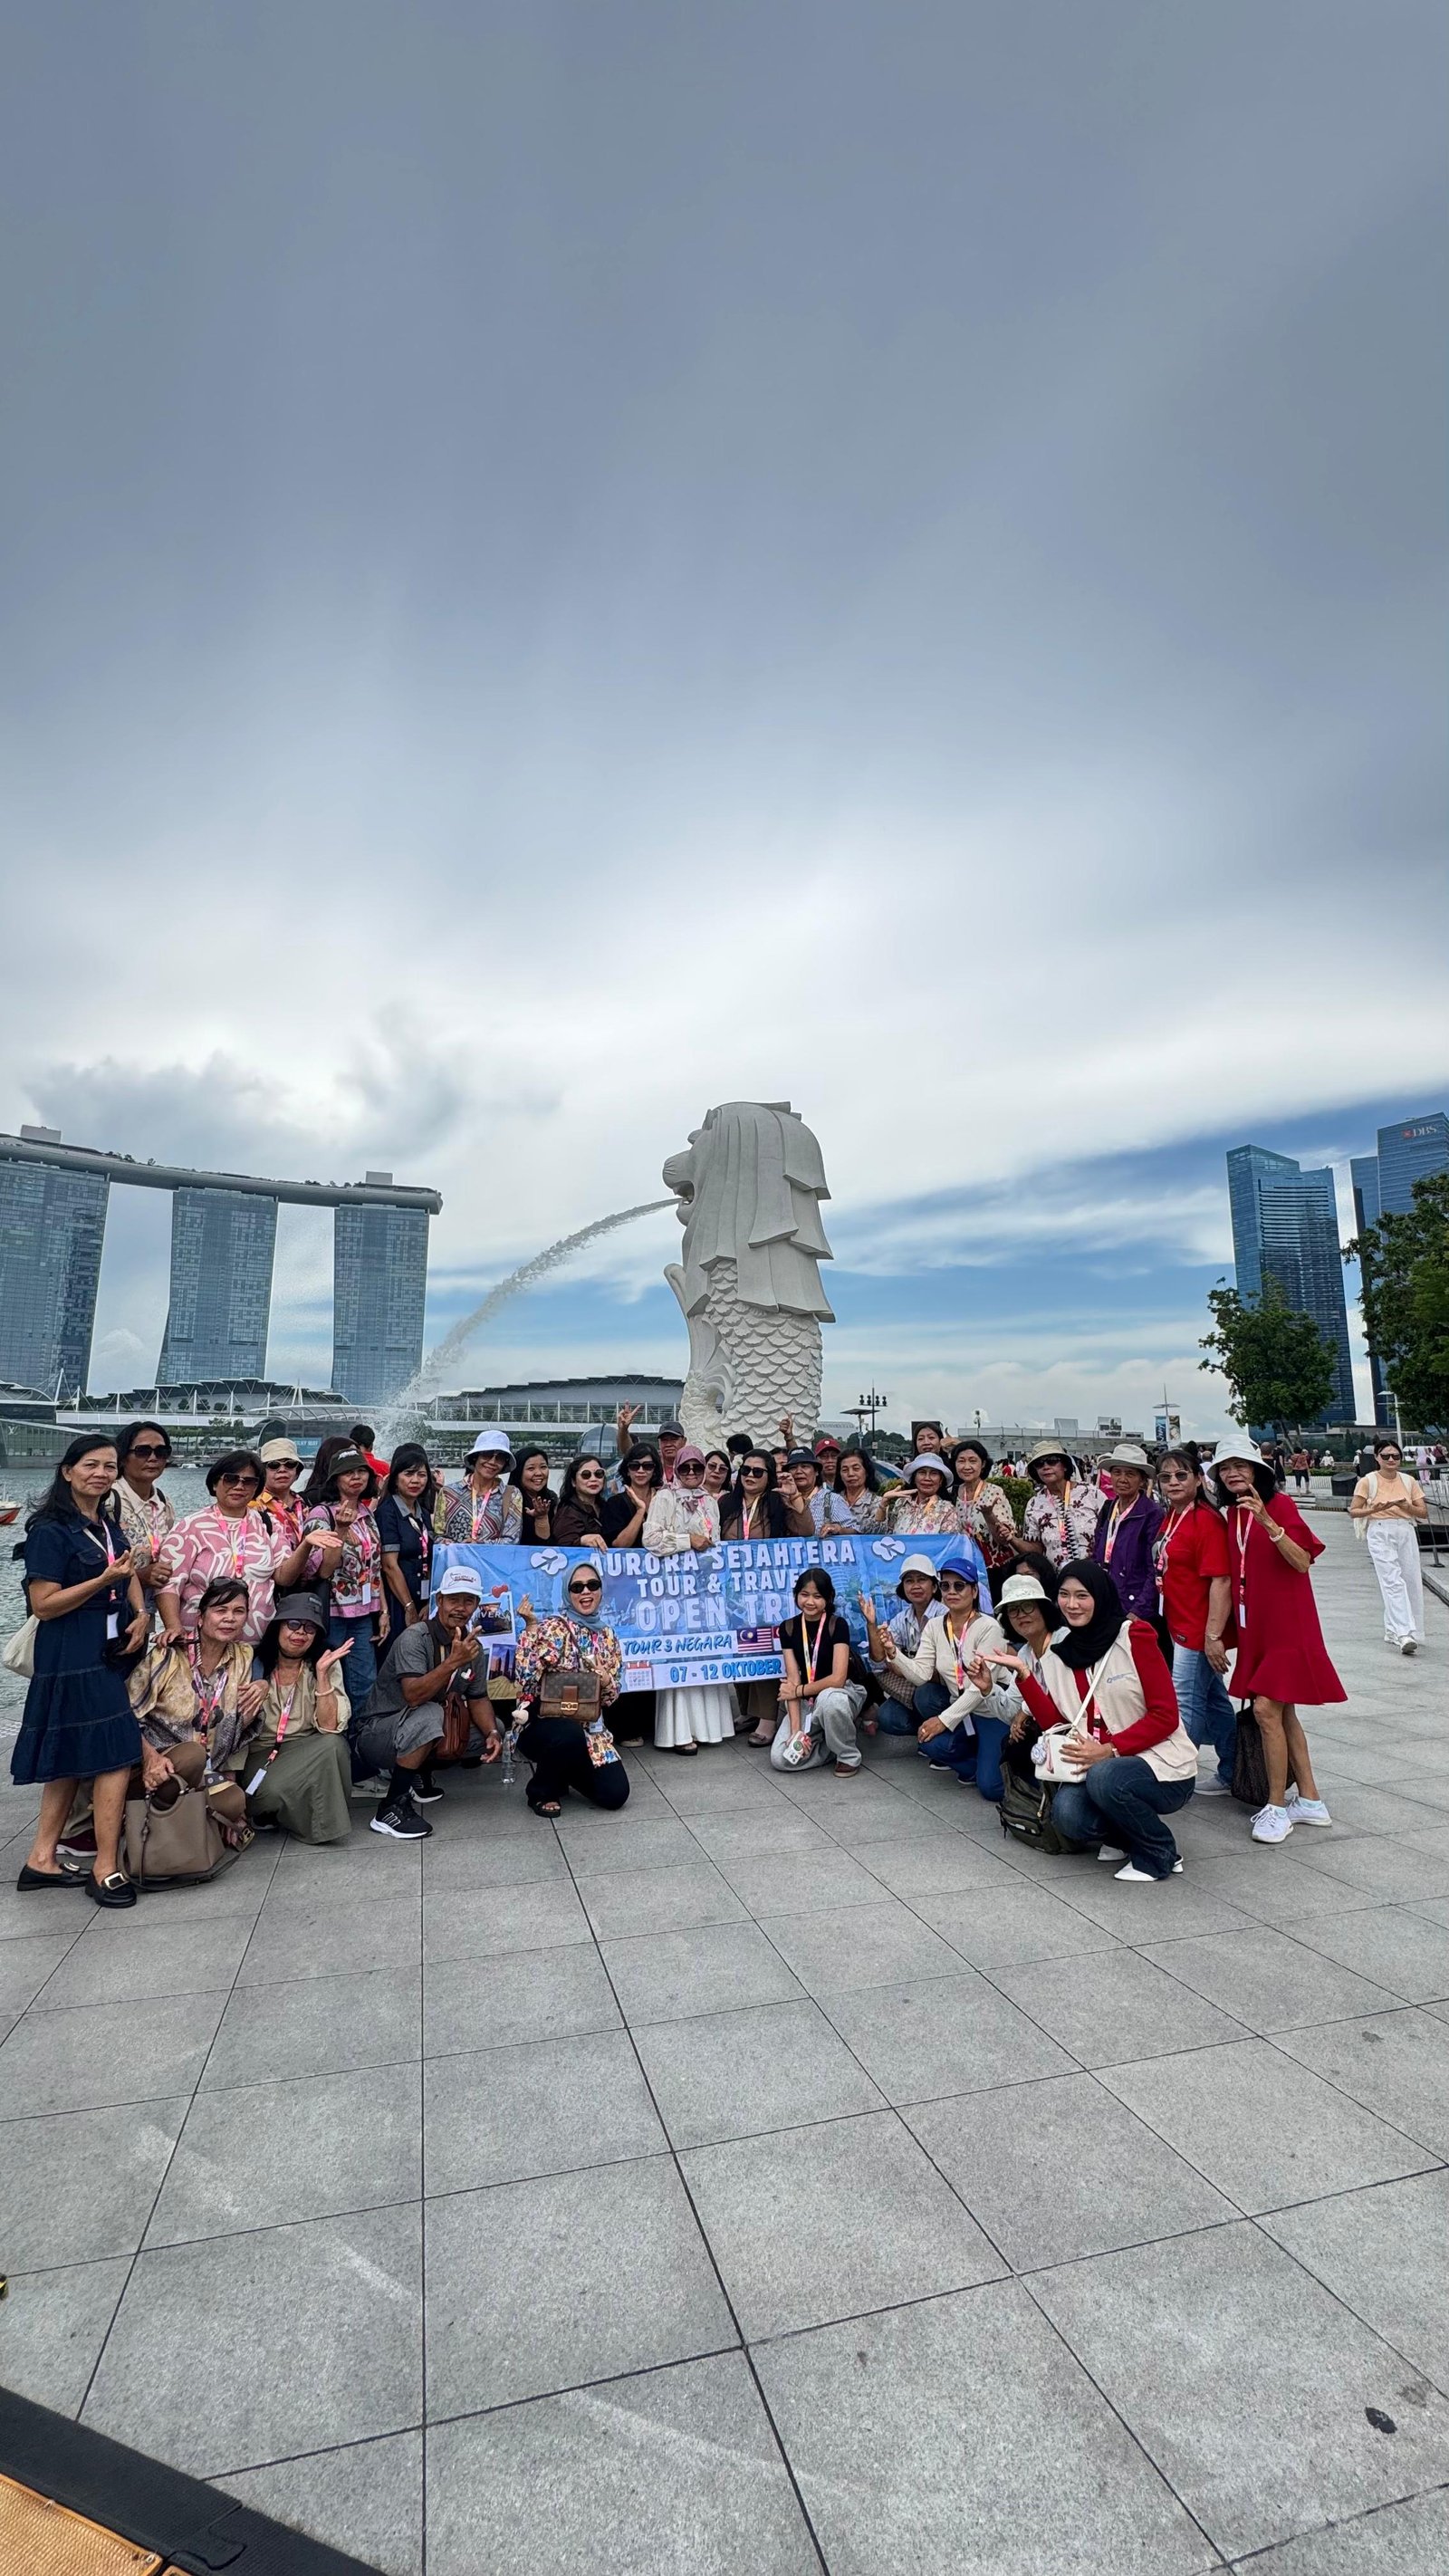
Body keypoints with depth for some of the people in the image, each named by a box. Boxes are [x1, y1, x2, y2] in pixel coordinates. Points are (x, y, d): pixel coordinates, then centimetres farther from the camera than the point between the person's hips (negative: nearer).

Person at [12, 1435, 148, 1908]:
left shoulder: (108, 1524, 11)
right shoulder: (50, 1530, -13)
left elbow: (128, 1572, 22)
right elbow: (43, 1604, -15)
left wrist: (141, 1614, 6)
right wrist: (104, 1580, -23)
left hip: (110, 1651, 8)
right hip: (73, 1658, -8)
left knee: (71, 1759, 14)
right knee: (115, 1755, -8)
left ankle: (42, 1859, 25)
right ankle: (106, 1868, 2)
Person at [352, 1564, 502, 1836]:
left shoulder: (474, 1647, -1)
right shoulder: (415, 1638, -22)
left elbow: (479, 1699, 4)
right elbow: (413, 1696, -34)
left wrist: (492, 1733, -14)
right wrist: (453, 1661, -42)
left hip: (422, 1733, 7)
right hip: (375, 1731, -7)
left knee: (491, 1727, -2)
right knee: (428, 1715, -34)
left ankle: (420, 1774, 12)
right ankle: (391, 1808, -21)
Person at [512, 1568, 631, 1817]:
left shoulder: (607, 1636, 6)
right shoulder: (552, 1628, -11)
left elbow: (611, 1696, 10)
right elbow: (525, 1678, -23)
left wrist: (606, 1681, -13)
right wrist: (531, 1627, -26)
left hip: (589, 1728, 5)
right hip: (542, 1723, -5)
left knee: (615, 1794, -10)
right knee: (570, 1734, -38)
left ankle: (564, 1773, 23)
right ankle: (542, 1791, -5)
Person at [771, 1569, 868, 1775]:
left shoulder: (837, 1625, -15)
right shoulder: (788, 1628, -4)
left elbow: (838, 1679, -23)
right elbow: (793, 1680, -9)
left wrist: (798, 1690, -14)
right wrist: (796, 1729, -19)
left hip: (840, 1694, -3)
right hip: (806, 1702, 4)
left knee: (829, 1699, -40)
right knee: (780, 1759, -18)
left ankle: (849, 1755, -12)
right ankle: (834, 1744, 7)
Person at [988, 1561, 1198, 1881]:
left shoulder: (1133, 1636, -10)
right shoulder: (1056, 1652, 6)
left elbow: (1165, 1716, -11)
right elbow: (1054, 1722, 1)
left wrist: (1109, 1749, -20)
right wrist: (1023, 1673, -10)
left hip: (1162, 1766, -4)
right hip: (1097, 1767, 4)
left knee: (1106, 1777, -34)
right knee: (1067, 1814, -24)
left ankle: (1160, 1854, -4)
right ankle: (1123, 1836, 11)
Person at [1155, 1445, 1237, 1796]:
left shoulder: (1207, 1521, -18)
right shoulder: (1170, 1517, 9)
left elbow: (1220, 1582, -21)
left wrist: (1213, 1636, -23)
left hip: (1198, 1632, -9)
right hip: (1181, 1628, 9)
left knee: (1186, 1707, 0)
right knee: (1214, 1702, 19)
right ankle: (1231, 1775, 32)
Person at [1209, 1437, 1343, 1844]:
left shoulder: (1280, 1503, -10)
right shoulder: (1232, 1514, 10)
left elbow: (1302, 1562, -18)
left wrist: (1268, 1522, -30)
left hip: (1286, 1623, -7)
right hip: (1254, 1626, 7)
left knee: (1267, 1709, -10)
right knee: (1283, 1713, 13)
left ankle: (1277, 1807, 2)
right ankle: (1309, 1800, 24)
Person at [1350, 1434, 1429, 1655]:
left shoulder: (1409, 1481, 9)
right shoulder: (1368, 1481, -1)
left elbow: (1424, 1513, 8)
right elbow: (1354, 1511, 0)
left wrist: (1406, 1506, -11)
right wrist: (1374, 1509, -17)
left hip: (1406, 1532, 4)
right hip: (1380, 1532, -4)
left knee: (1411, 1582, 3)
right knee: (1393, 1581, -13)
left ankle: (1393, 1631, 17)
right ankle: (1403, 1634, -20)